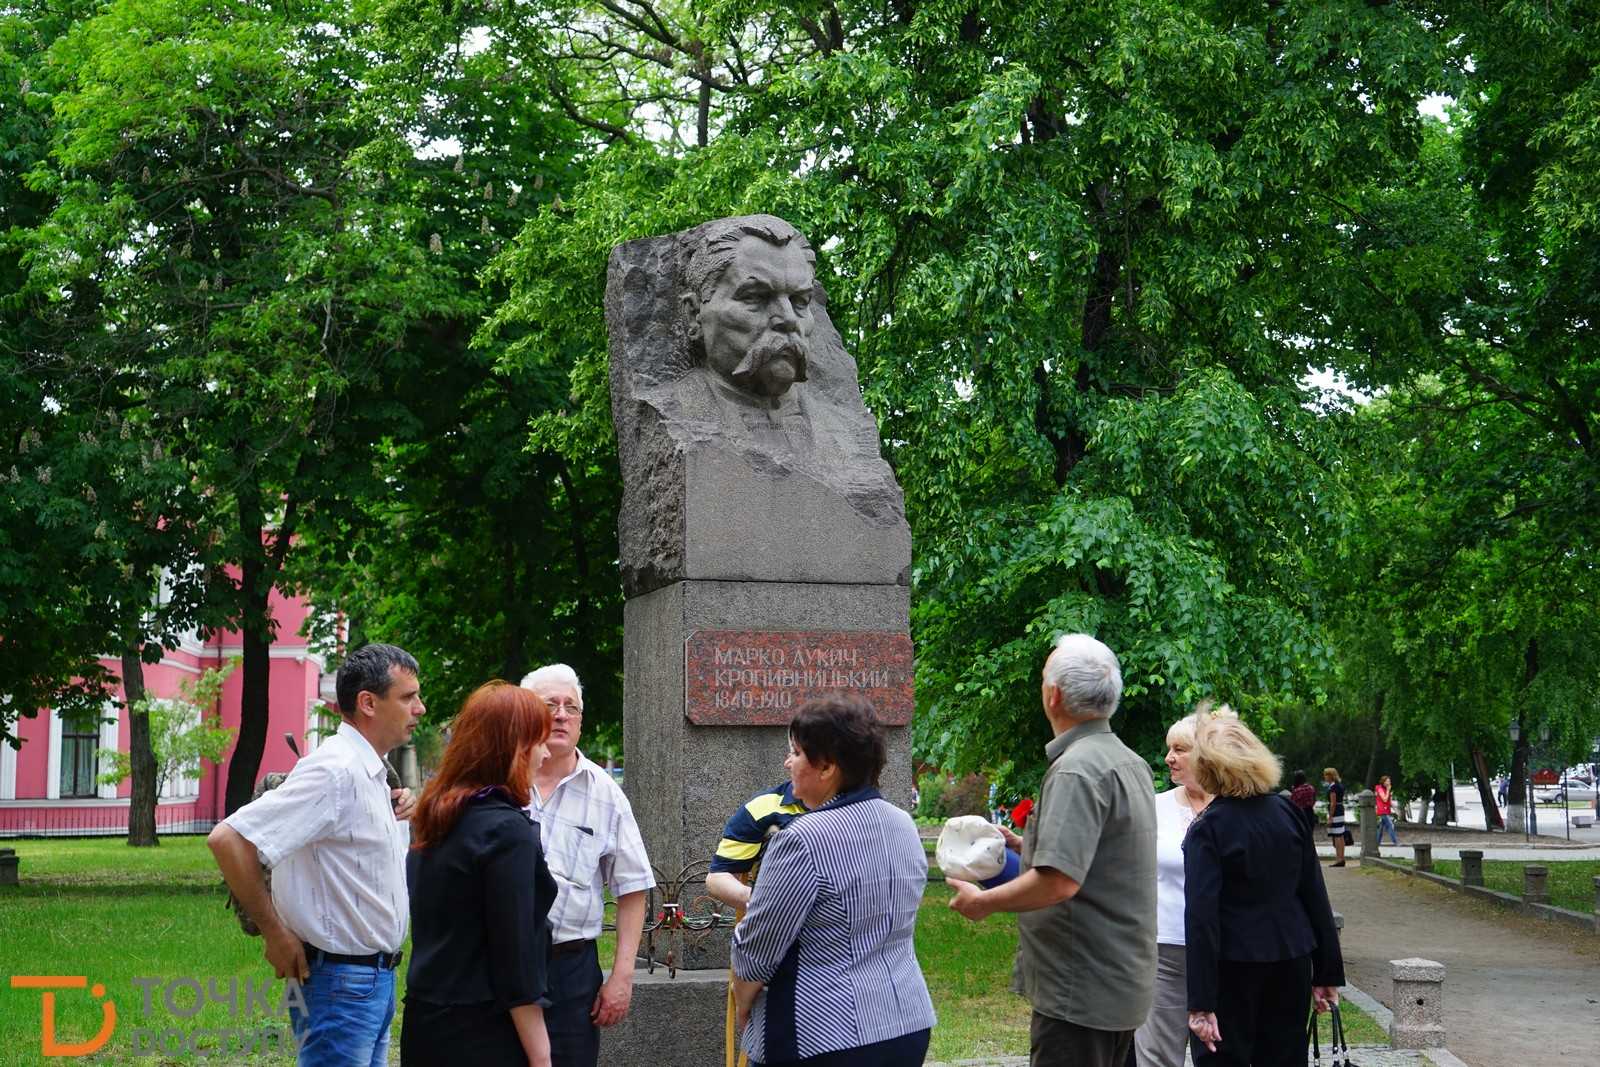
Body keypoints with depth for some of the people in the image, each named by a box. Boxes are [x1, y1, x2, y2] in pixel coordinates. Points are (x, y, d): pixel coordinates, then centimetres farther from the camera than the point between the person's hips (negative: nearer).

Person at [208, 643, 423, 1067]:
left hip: (376, 979, 9)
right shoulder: (334, 771, -19)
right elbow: (228, 839, -24)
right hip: (341, 980, -9)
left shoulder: (371, 773, 11)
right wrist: (274, 933, -17)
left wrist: (396, 815, 8)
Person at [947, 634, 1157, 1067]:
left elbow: (1059, 882, -28)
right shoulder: (1131, 762, 11)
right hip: (1124, 984, 10)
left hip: (1081, 991, -10)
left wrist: (983, 902, -13)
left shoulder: (1076, 769, -20)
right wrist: (1027, 845, 21)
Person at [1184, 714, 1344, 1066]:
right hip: (1292, 960, 5)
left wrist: (1201, 1003, -17)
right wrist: (1327, 972, 11)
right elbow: (1316, 896, 5)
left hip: (1234, 967, -5)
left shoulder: (1207, 829, -12)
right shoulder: (1288, 813, 2)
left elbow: (1201, 916, -17)